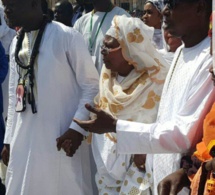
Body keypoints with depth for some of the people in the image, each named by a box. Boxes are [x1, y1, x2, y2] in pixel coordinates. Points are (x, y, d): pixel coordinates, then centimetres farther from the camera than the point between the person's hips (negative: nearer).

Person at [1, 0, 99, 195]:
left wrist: (77, 128, -15)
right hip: (24, 141, 6)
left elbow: (91, 85, -8)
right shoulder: (16, 43, 11)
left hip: (61, 139, -6)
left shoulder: (67, 36, -10)